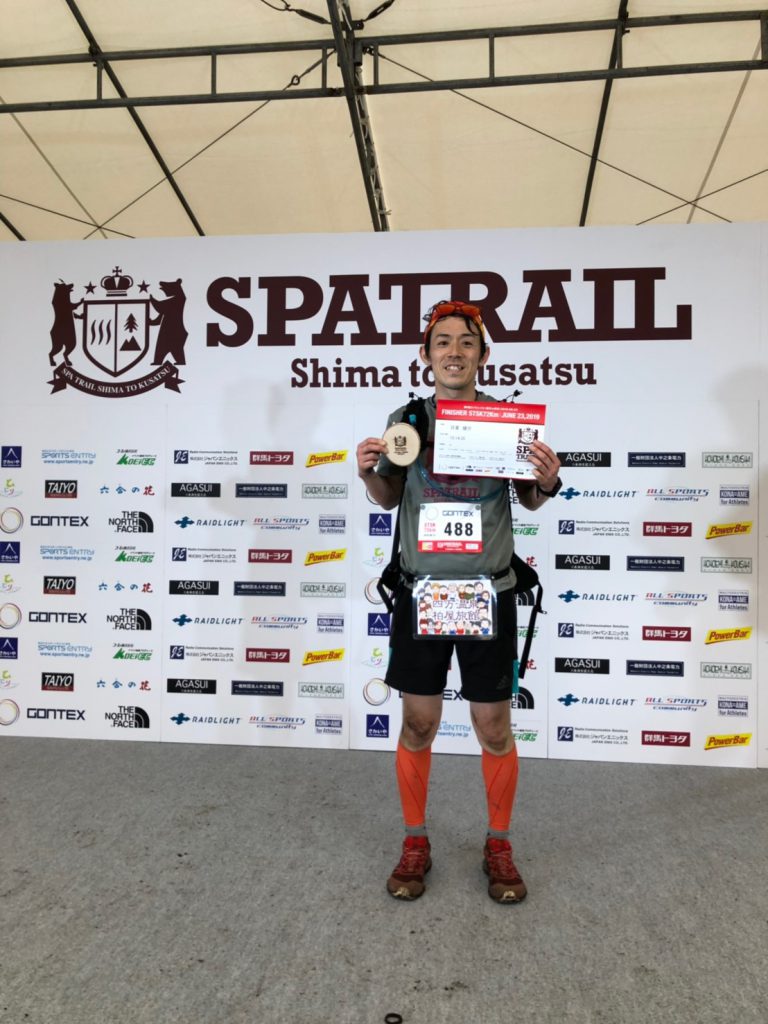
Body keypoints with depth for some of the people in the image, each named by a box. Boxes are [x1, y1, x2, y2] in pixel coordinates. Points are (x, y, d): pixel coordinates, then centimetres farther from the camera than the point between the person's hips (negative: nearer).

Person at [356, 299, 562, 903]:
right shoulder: (406, 419, 1)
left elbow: (529, 501, 8)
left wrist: (547, 482, -13)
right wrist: (368, 473, -9)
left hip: (489, 593, 0)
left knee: (494, 726, 10)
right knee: (417, 723, 11)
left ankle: (499, 846, 32)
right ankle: (416, 843, 31)